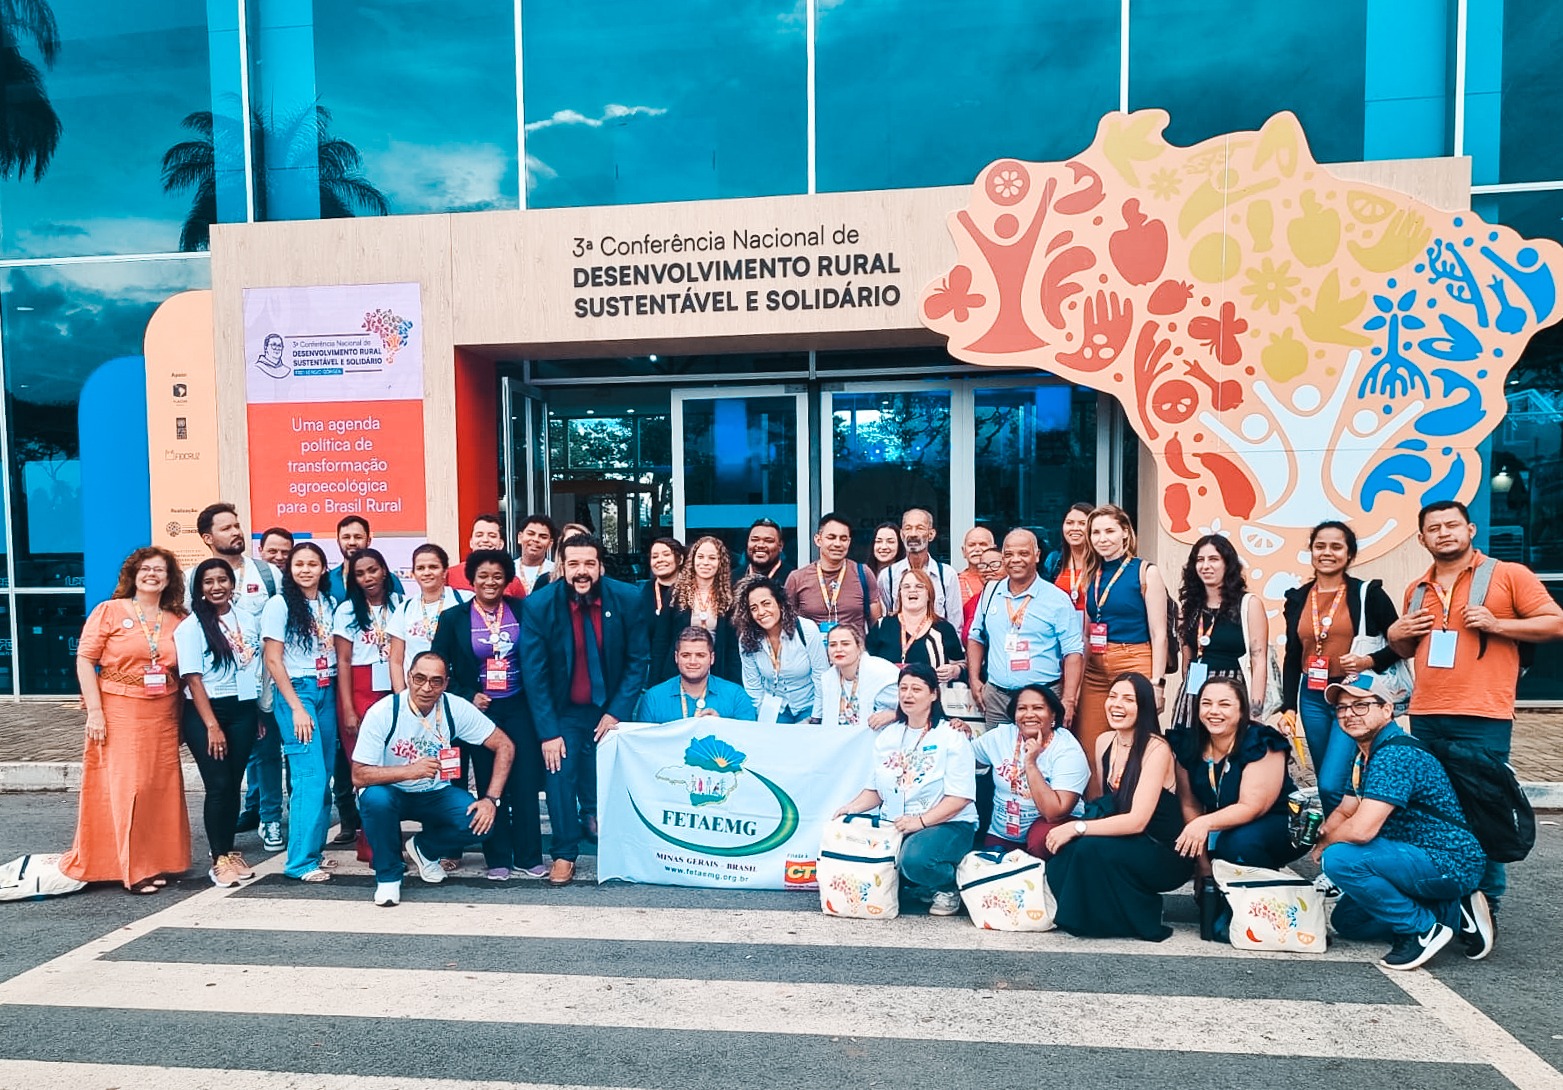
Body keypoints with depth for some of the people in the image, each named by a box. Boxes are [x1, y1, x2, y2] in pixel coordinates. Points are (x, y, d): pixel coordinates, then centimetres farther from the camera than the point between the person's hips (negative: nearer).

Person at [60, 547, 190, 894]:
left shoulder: (177, 621, 8)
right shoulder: (110, 611, -1)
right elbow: (85, 659, -5)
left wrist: (181, 718, 6)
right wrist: (94, 711, -12)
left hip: (163, 716, 4)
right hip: (118, 712, -3)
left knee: (161, 789, 6)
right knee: (122, 788, -3)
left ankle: (155, 863, 18)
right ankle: (129, 868, 6)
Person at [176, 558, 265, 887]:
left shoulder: (249, 620, 7)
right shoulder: (191, 626, -5)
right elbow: (193, 678, -9)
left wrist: (259, 714, 9)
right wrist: (212, 726, -13)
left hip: (243, 710, 4)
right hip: (205, 711, -4)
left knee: (234, 784, 8)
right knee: (218, 785, -5)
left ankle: (230, 852, 18)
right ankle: (219, 860, 5)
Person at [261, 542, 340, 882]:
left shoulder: (330, 604, 11)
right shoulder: (279, 605, -5)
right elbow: (273, 660, -8)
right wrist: (296, 707, -12)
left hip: (327, 692, 5)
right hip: (295, 691, -5)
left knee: (324, 777, 7)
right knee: (310, 777, -10)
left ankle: (316, 850, 18)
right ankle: (301, 861, -2)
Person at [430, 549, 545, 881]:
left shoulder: (522, 610, 2)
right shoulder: (453, 617, 1)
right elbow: (438, 667, 4)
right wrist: (468, 697, -6)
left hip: (520, 707, 1)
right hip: (480, 709, 0)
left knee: (526, 783, 1)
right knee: (490, 786, 6)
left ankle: (528, 858, 12)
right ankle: (498, 859, 17)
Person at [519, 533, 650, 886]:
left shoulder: (628, 599, -16)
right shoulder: (538, 605, -18)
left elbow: (638, 660, -7)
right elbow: (534, 672, -14)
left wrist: (617, 711, -11)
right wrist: (548, 731, -17)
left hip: (610, 708, 1)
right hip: (562, 711, -1)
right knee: (559, 774, -8)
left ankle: (594, 817, 39)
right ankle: (564, 854, 10)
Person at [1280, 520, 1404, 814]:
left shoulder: (1368, 594, -3)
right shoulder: (1297, 599, 8)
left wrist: (1369, 662, -17)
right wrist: (1288, 707, 6)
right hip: (1312, 698, 5)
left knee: (1332, 785, -14)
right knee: (1325, 785, 12)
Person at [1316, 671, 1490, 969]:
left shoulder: (1396, 755, -24)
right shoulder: (1365, 757, 9)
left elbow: (1361, 829, -32)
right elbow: (1343, 813, 12)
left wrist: (1325, 844, -12)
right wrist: (1316, 832, -10)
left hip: (1449, 864, -10)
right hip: (1421, 860, 11)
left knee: (1340, 858, -28)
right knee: (1346, 919, 14)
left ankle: (1422, 930, -9)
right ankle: (1455, 914, 14)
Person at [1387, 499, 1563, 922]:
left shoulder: (1508, 575, 1)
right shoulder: (1417, 590, 16)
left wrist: (1496, 624, -14)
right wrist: (1396, 635, 6)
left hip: (1482, 719, -5)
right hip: (1425, 718, 5)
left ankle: (1486, 902, 11)